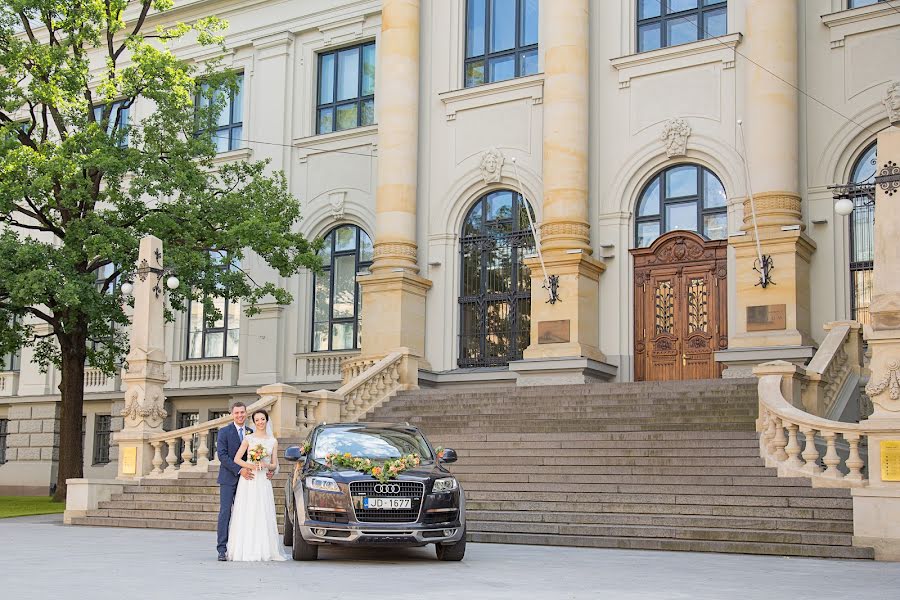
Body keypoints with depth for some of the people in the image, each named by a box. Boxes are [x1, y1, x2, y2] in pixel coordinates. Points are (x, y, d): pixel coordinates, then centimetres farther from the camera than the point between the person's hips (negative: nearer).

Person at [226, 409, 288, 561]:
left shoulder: (273, 441, 11)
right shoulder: (248, 439, 5)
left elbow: (275, 465, 12)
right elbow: (237, 459, 0)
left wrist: (267, 466, -9)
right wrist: (251, 466, -13)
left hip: (264, 482, 2)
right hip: (248, 481, -2)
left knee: (263, 515, -2)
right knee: (246, 514, -5)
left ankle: (264, 550, 2)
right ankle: (246, 550, -3)